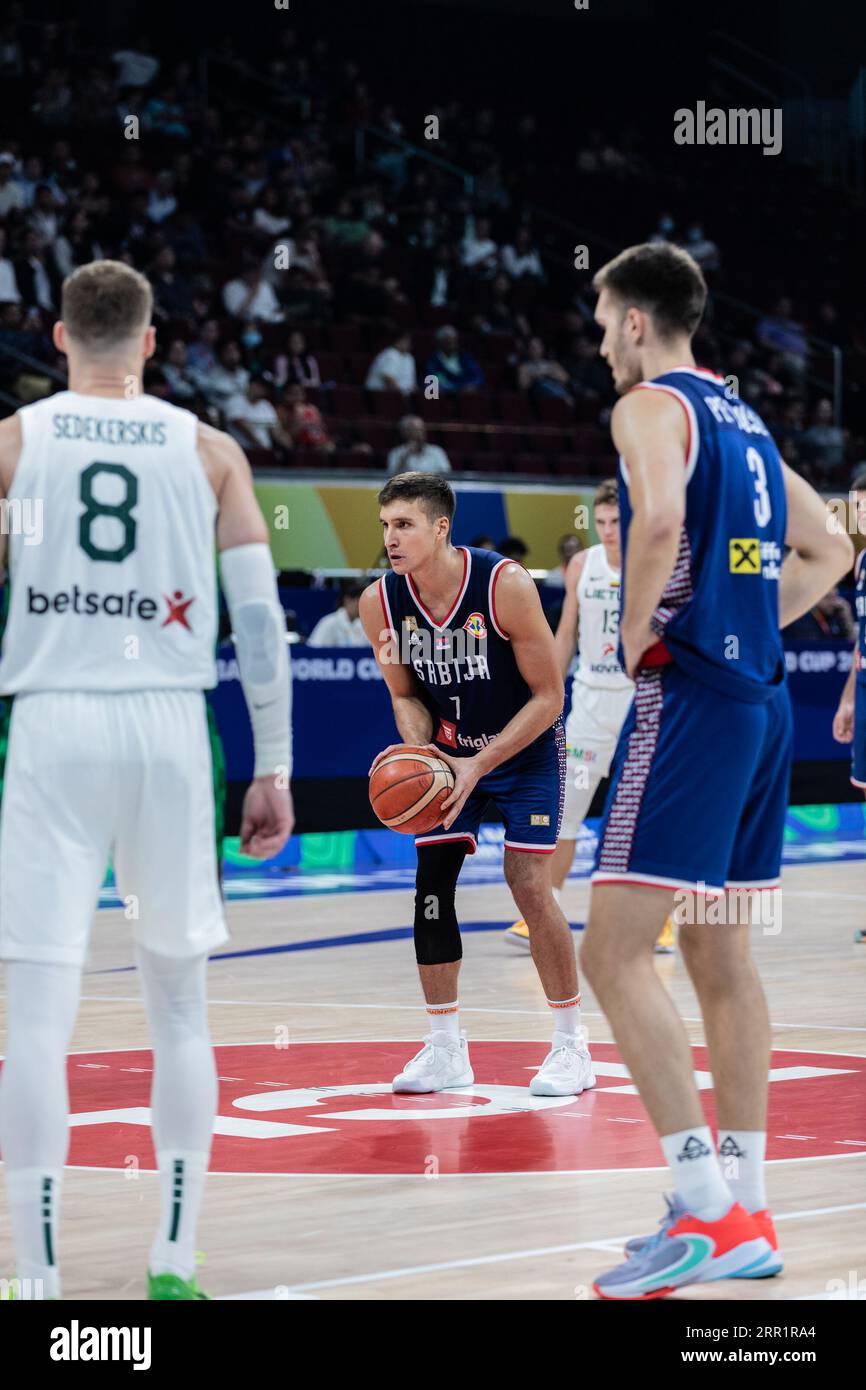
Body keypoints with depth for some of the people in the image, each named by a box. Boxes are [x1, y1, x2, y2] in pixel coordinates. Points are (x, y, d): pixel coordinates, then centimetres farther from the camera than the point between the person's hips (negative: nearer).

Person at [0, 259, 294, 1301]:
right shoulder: (208, 451, 8)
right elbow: (261, 619, 3)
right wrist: (273, 771, 8)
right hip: (171, 722, 2)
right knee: (179, 1006, 13)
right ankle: (172, 1265, 12)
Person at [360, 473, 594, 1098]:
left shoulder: (505, 586, -29)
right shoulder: (380, 602, -16)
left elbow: (549, 697, -21)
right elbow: (406, 696, 0)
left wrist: (480, 764, -28)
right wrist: (420, 749, -22)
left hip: (525, 744, -4)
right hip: (449, 748, 5)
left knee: (529, 884, -13)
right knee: (431, 883, -3)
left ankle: (572, 1046, -1)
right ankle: (446, 1049, 8)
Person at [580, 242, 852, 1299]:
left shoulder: (651, 406, -7)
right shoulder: (745, 421, 19)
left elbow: (659, 519, -27)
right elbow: (828, 552, 25)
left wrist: (636, 634, -14)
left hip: (690, 696, -9)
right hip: (761, 697, 9)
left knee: (614, 955, -10)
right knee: (719, 956, 14)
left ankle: (708, 1213, -16)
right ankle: (745, 1214, 16)